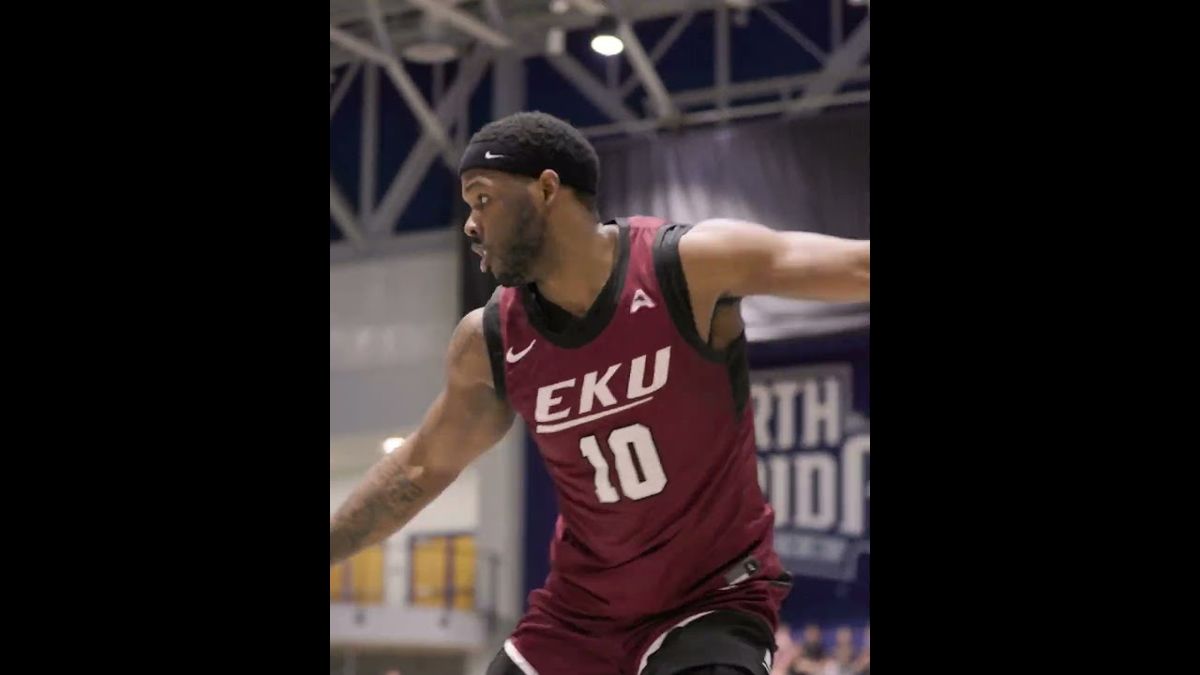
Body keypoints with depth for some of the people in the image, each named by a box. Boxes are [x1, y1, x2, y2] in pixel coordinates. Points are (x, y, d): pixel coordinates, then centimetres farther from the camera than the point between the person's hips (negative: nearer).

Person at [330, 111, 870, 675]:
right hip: (580, 607, 5)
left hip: (714, 597, -5)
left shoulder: (693, 265, -17)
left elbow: (855, 265, -22)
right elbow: (422, 467, 12)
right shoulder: (487, 343, -3)